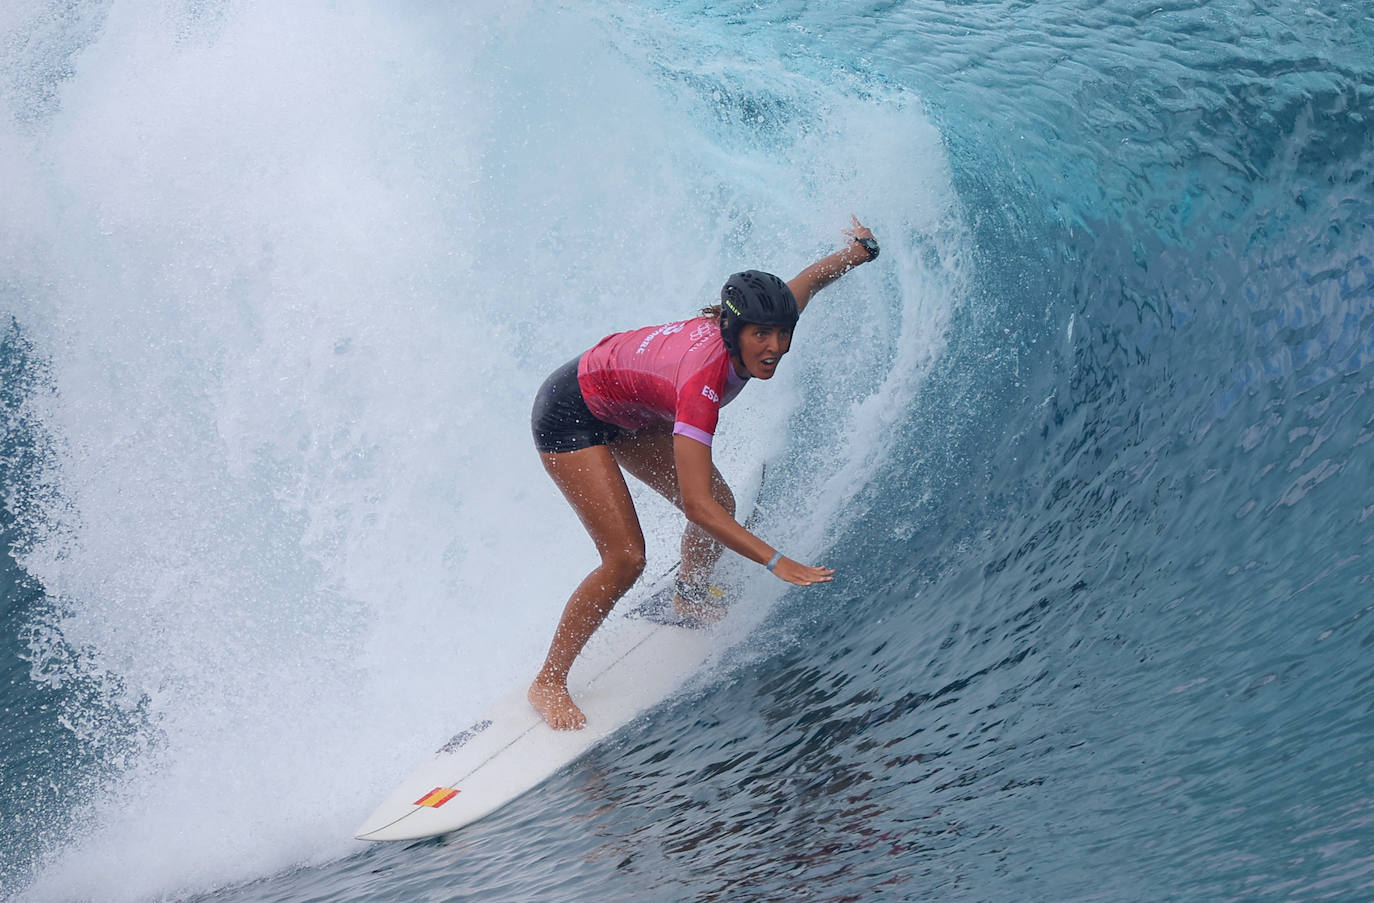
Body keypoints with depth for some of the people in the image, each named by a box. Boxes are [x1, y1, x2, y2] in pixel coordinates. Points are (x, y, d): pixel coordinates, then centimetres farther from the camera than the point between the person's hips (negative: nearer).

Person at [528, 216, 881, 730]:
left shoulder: (752, 323, -20)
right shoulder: (703, 379, -41)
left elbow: (807, 280, 3)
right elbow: (695, 503, -44)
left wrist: (859, 250, 18)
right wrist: (777, 562, -48)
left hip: (631, 412, 8)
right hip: (570, 417, -8)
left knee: (722, 505, 7)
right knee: (625, 559, -17)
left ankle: (689, 598, 39)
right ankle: (548, 683, 0)